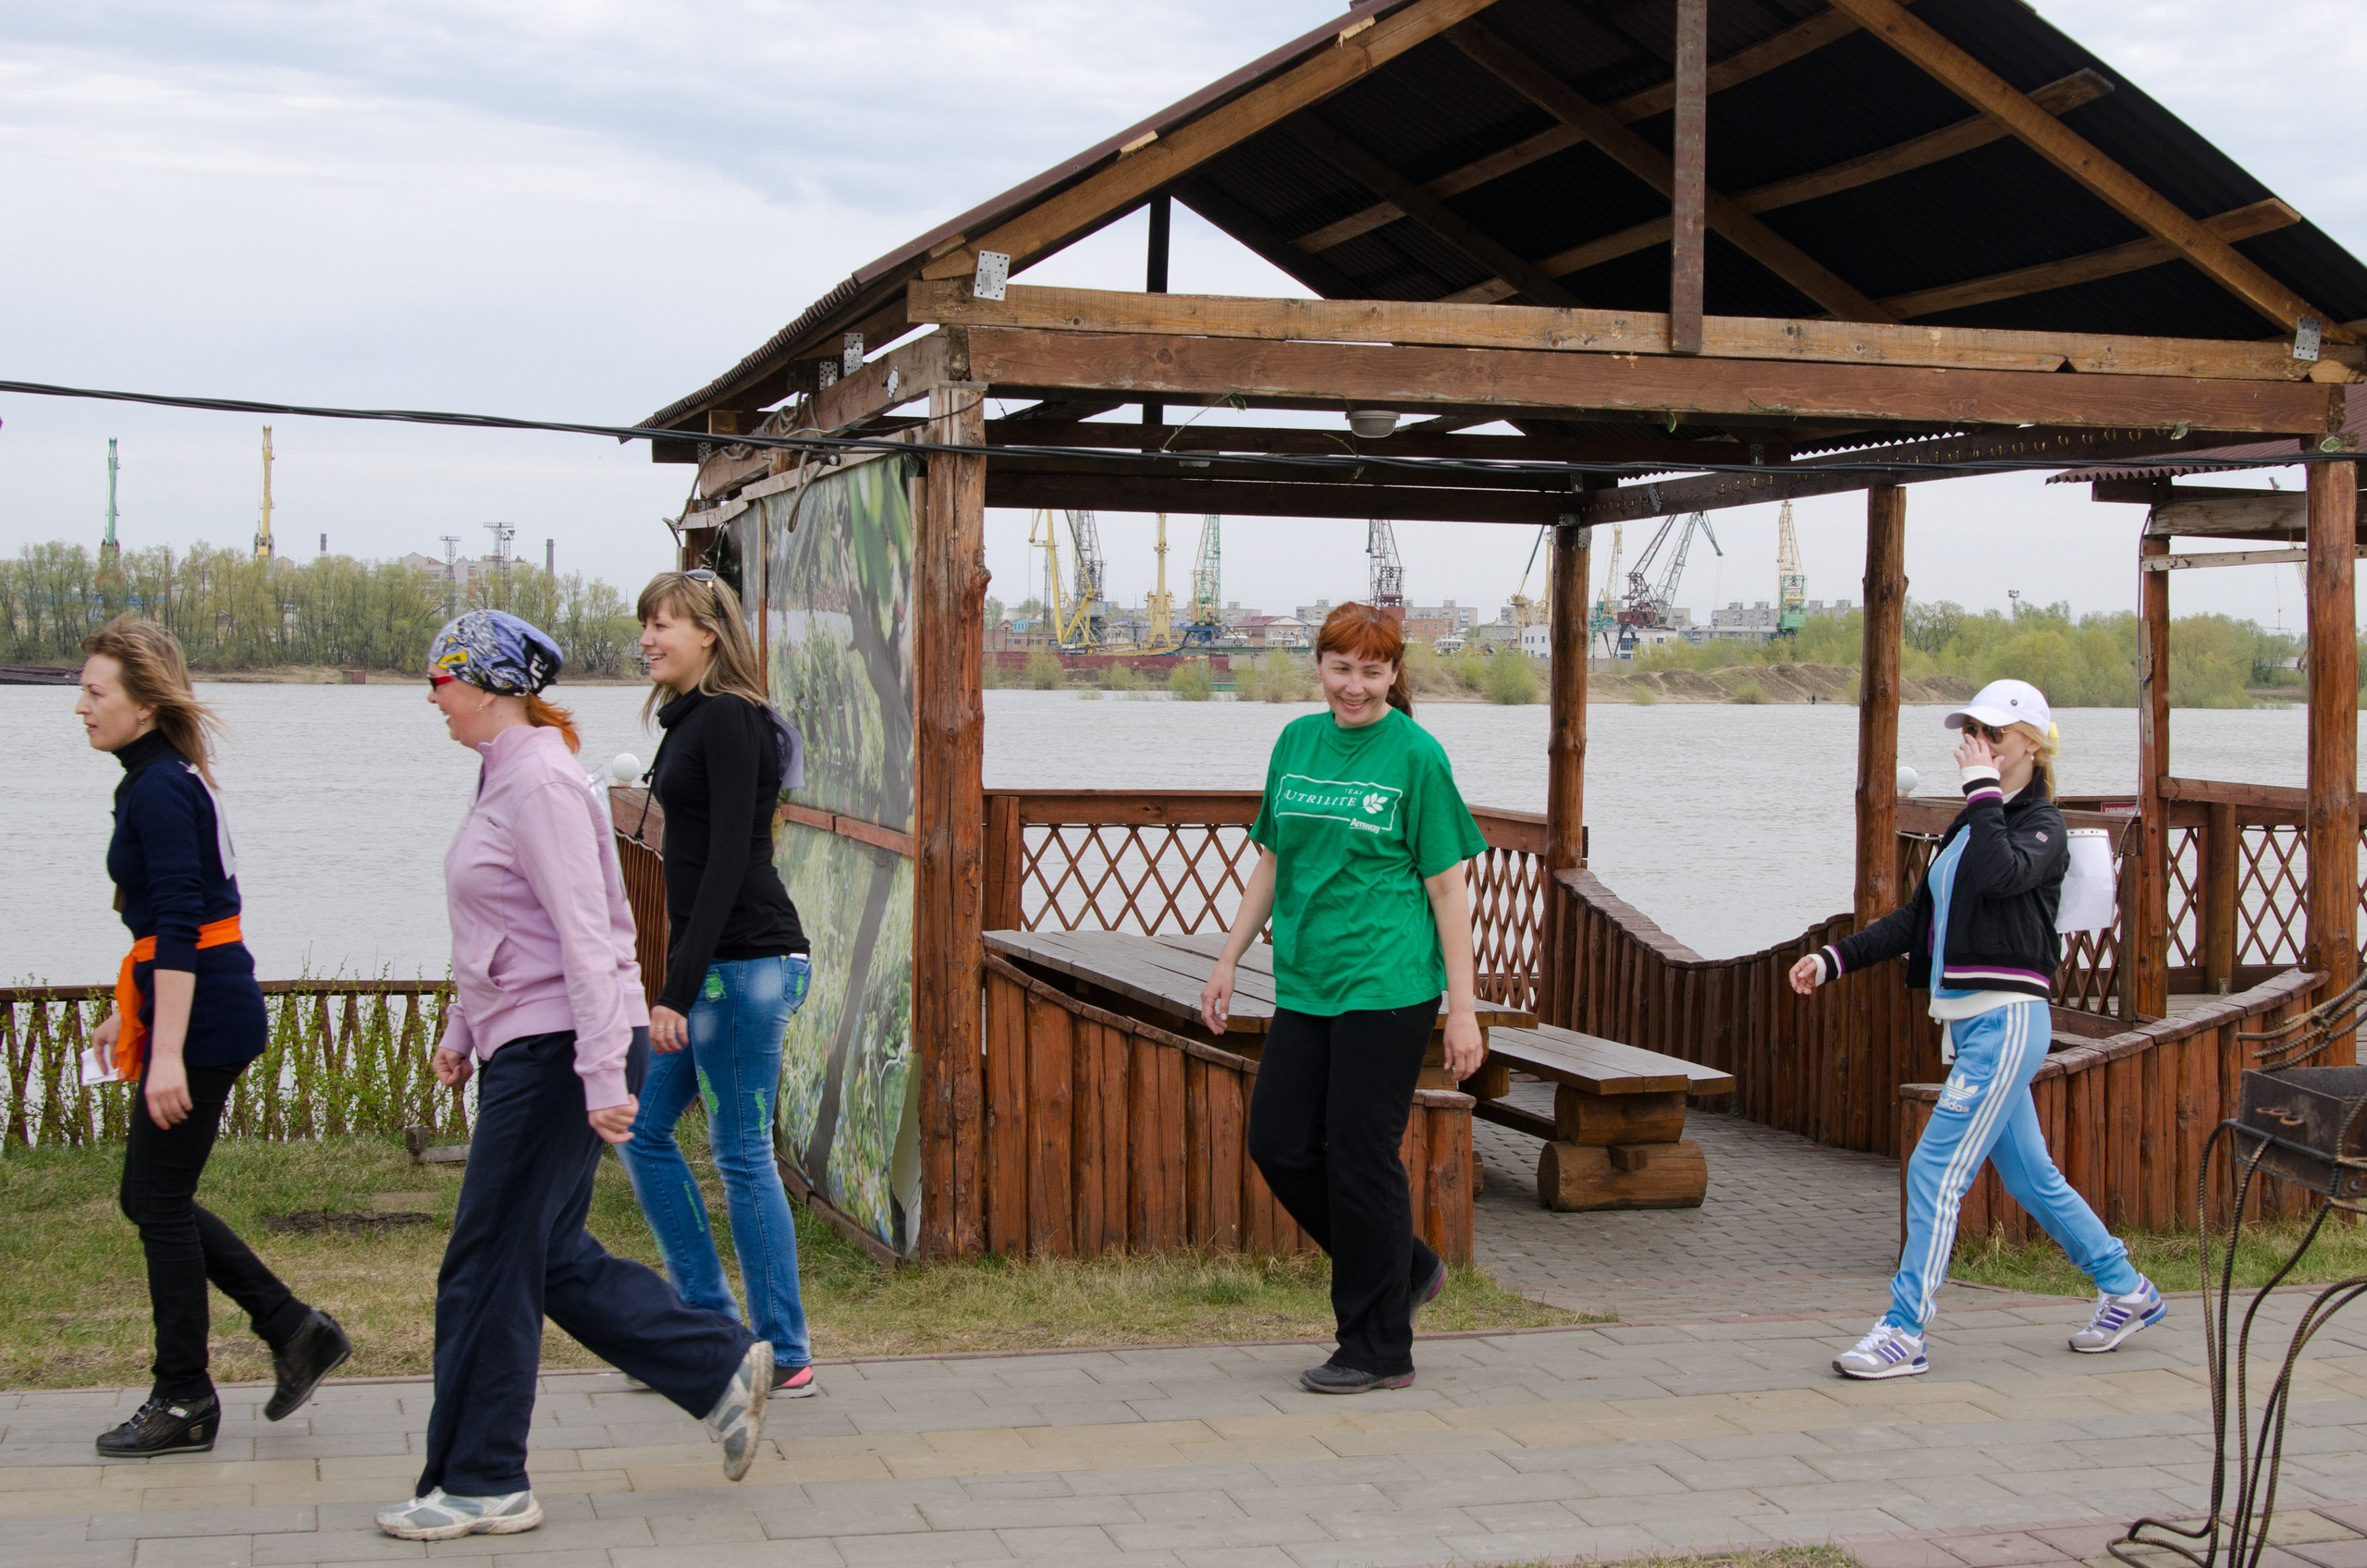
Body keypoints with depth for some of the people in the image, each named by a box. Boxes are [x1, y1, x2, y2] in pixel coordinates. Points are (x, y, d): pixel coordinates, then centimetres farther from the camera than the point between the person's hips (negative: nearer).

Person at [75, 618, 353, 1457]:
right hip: (196, 1007, 10)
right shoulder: (166, 781, 13)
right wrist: (126, 1012, 26)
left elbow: (178, 928, -22)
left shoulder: (161, 791, -17)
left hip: (202, 1013, -10)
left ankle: (183, 1403, 11)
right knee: (149, 1197, 14)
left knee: (160, 1201, 0)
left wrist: (167, 1052, -25)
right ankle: (295, 1330, 17)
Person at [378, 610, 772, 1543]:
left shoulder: (541, 783, -16)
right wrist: (461, 1029, 26)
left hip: (558, 1052, -10)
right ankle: (721, 1369, 21)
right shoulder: (501, 776, 14)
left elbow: (586, 935, -22)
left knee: (489, 1267, -2)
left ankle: (482, 1483, 9)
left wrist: (604, 1077, -25)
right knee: (552, 1260, 13)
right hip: (520, 1047, 10)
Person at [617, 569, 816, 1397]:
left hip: (747, 963, -10)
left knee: (743, 1157, -2)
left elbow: (728, 859, -20)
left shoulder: (728, 721, -14)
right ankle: (712, 1320, 23)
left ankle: (784, 1357, 8)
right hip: (712, 964, 10)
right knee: (643, 1130, 15)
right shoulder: (692, 720, 15)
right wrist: (676, 985, 20)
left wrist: (678, 989, -21)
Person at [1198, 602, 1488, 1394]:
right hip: (1306, 984, 6)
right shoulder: (1297, 741, 10)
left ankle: (1379, 1349, 10)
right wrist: (1228, 961, 15)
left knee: (1360, 1157, -3)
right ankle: (1408, 1271, 24)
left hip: (1388, 987, -6)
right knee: (1279, 1143, 4)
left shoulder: (1416, 755, -6)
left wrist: (1463, 1008, -8)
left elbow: (1447, 887, -5)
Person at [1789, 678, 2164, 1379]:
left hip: (2006, 1019, -9)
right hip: (1972, 1023, 9)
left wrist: (1983, 788, -20)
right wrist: (1834, 959, 14)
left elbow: (2001, 872, -29)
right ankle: (2126, 1291, 30)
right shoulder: (1973, 824, 19)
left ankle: (1904, 1333, -8)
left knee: (1936, 1172, -11)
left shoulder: (2041, 825, -6)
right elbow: (1917, 919, 21)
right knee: (2029, 1175, 16)